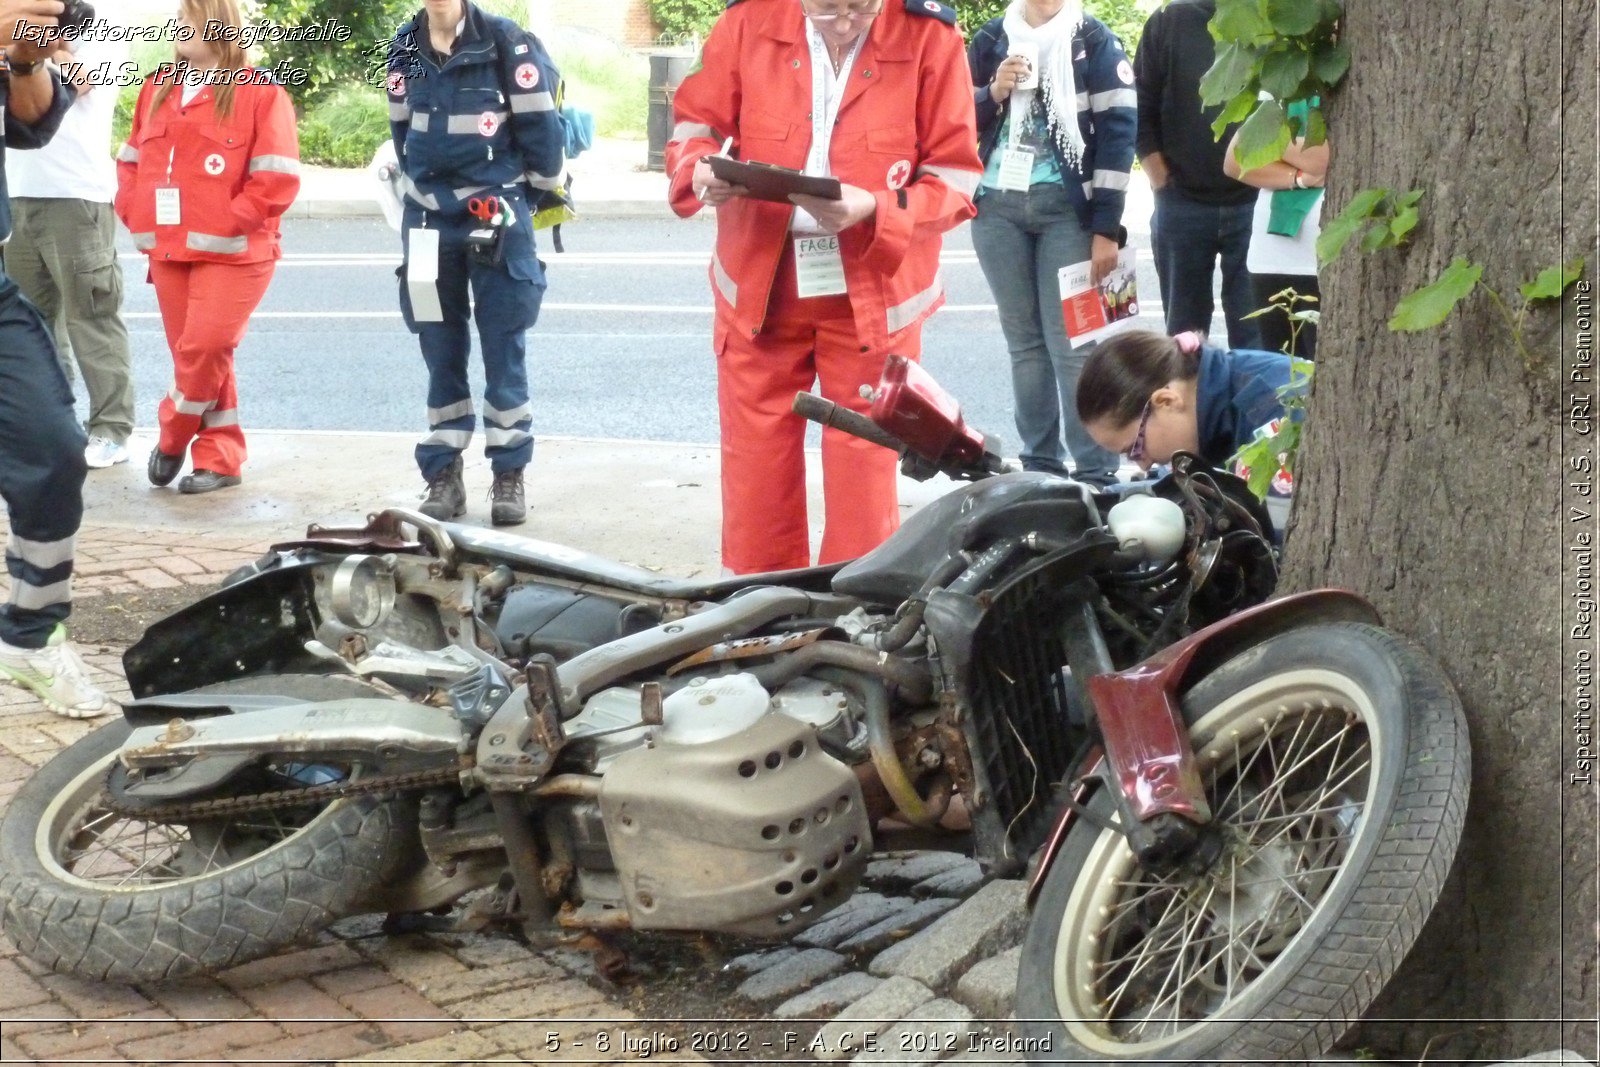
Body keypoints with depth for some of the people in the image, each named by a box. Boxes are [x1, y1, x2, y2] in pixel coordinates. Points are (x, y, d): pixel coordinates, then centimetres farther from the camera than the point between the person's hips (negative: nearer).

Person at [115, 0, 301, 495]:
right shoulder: (157, 88, 13)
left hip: (232, 254, -6)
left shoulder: (260, 93, -6)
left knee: (205, 349, -13)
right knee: (193, 354, 7)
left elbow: (276, 178, -12)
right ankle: (218, 458, 16)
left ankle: (172, 439, 8)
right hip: (168, 252, 6)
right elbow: (132, 160, 22)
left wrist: (227, 224, -15)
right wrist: (135, 216, 8)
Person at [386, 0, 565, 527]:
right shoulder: (404, 48, 5)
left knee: (504, 349, 2)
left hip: (497, 217, -4)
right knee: (441, 351, 8)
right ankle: (444, 474, 14)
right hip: (429, 221, 4)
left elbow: (538, 122, -5)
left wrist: (546, 192, 2)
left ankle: (509, 474, 10)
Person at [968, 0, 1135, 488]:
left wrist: (1107, 228, -12)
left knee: (1073, 343, -8)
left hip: (1067, 208, -3)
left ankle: (1097, 474, -4)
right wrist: (992, 94, -9)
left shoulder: (1095, 41, 1)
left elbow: (1118, 132, -5)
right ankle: (1040, 464, 16)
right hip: (997, 208, 4)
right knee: (1024, 340, 8)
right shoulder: (990, 39, 10)